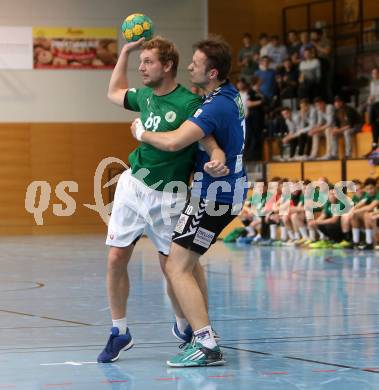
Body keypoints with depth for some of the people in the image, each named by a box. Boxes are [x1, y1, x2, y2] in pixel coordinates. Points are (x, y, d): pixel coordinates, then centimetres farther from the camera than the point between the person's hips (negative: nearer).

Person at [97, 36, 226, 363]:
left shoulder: (188, 103, -15)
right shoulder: (145, 96, 6)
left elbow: (206, 139, -20)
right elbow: (114, 93, 26)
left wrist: (218, 156, -43)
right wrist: (126, 51, 19)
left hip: (167, 196, -6)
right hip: (132, 186, 6)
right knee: (116, 259, 0)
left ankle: (185, 327, 24)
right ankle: (120, 332, 12)